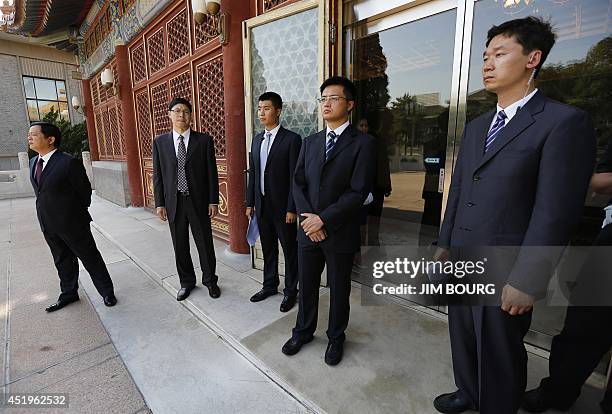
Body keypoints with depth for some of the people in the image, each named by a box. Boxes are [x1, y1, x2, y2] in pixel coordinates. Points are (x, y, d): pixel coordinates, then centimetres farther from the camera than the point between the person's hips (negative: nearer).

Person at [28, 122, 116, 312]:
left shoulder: (69, 163, -17)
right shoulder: (33, 162, 8)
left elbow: (85, 190, -9)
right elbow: (41, 190, 19)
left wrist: (77, 212, 3)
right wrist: (47, 210, 12)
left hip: (72, 222, -7)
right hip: (48, 225, 7)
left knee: (90, 258, 4)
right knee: (62, 261, 20)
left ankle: (107, 292, 18)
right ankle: (68, 294, 37)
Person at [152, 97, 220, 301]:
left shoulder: (204, 140, -1)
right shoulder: (160, 142, 6)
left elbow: (211, 173, -2)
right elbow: (158, 175, 6)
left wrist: (213, 201, -5)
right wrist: (160, 203, 3)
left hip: (198, 201, -2)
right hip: (174, 202, 2)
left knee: (205, 244, 7)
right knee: (180, 246, 12)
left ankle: (210, 280, 28)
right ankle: (186, 281, 32)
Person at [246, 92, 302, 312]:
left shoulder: (292, 139, -9)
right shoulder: (257, 139, 11)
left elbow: (295, 177, -12)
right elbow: (253, 173, 13)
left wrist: (292, 209, -15)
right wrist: (250, 202, 10)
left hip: (282, 207, -6)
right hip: (262, 206, 6)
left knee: (290, 251, 8)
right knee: (268, 249, 18)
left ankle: (290, 291, 25)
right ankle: (270, 285, 36)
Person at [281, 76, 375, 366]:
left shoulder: (362, 143, -8)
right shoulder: (310, 142, 9)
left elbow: (358, 192, -15)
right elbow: (298, 183, 5)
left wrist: (323, 219, -16)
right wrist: (307, 219, -9)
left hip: (340, 233, -4)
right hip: (308, 230, 4)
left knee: (339, 289, 15)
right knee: (306, 286, 18)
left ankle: (336, 338, 39)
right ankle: (303, 331, 42)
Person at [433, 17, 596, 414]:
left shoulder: (566, 121, -10)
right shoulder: (476, 126, 12)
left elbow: (556, 211, -15)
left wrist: (526, 280, -16)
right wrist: (445, 243, 12)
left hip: (504, 271, -6)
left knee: (500, 354, 15)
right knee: (463, 340, 23)